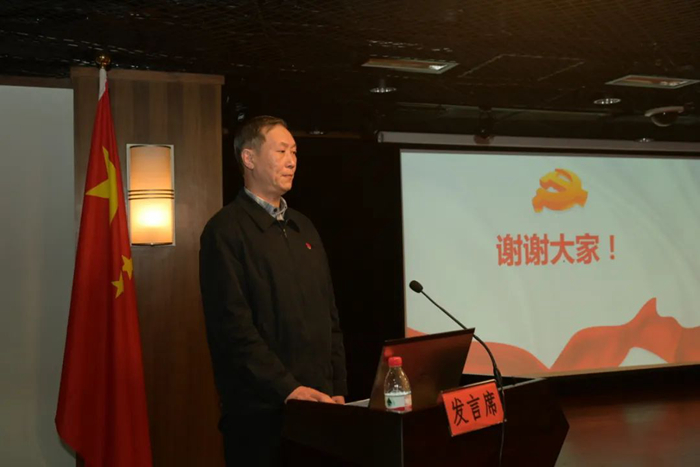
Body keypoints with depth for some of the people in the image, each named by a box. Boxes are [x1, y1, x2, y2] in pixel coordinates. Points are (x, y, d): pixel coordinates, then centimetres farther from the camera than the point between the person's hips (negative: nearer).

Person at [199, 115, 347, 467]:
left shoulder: (304, 228, 14)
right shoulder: (226, 230, -8)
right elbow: (233, 325, -16)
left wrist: (338, 388, 8)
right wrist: (288, 388, -19)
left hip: (317, 403, 7)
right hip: (260, 409, -6)